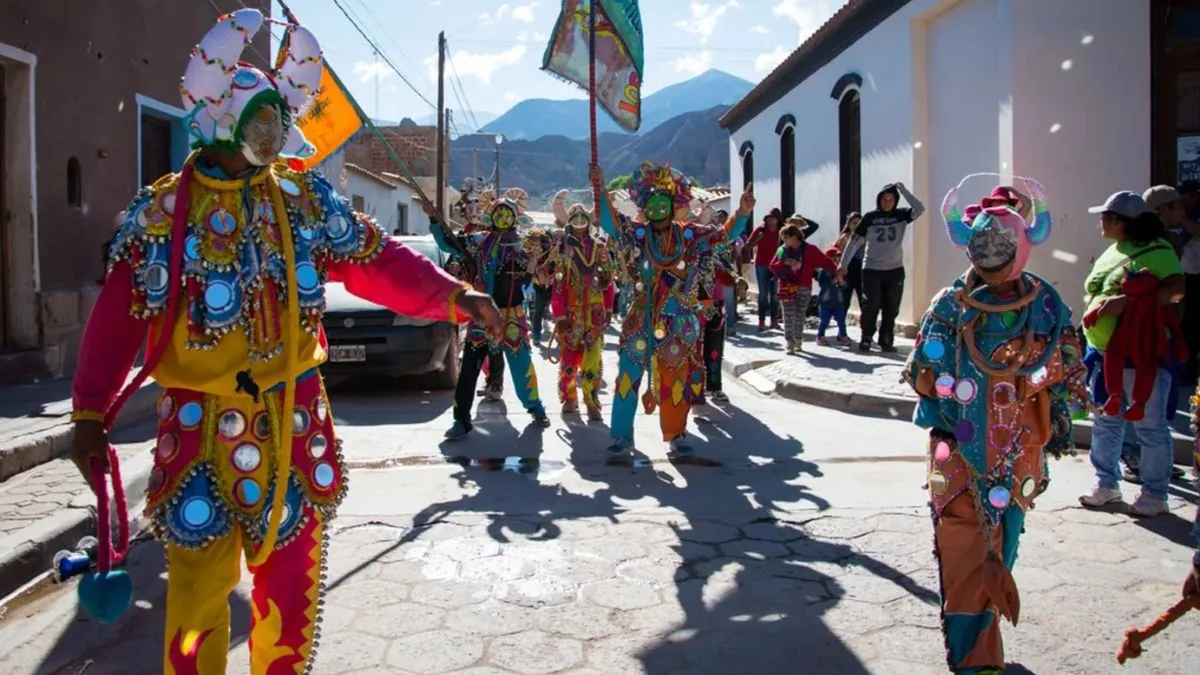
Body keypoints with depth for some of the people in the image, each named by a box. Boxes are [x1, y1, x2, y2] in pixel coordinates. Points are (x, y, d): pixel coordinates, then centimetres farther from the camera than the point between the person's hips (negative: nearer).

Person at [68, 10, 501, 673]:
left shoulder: (304, 199, 5)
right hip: (201, 426, -2)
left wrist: (452, 296, -15)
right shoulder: (163, 209, -2)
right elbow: (118, 317, -1)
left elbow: (378, 263, 0)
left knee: (291, 584, 14)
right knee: (198, 588, 1)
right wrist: (89, 414, -3)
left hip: (294, 423, 3)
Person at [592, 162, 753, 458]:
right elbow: (610, 226, -19)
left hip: (677, 322, 1)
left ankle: (676, 436, 23)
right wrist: (601, 191, -32)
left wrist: (743, 213, -19)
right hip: (641, 320, -1)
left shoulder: (689, 234, 0)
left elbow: (725, 233, 0)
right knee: (628, 377, 2)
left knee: (676, 382, 9)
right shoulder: (637, 233, -4)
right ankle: (622, 437, 14)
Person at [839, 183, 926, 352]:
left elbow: (919, 209, -17)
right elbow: (854, 241, 0)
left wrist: (903, 190, -17)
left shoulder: (901, 215, 1)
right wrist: (844, 264, -1)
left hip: (895, 270, 2)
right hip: (872, 270, -2)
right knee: (871, 306, -2)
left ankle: (886, 341, 14)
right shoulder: (870, 217, -2)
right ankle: (866, 339, 11)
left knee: (891, 309, 6)